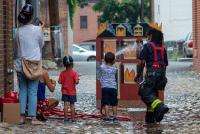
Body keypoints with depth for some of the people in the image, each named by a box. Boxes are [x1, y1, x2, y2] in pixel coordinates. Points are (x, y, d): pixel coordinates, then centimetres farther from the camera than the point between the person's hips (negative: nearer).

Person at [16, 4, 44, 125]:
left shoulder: (19, 31, 0)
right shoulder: (37, 29, -6)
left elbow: (18, 47, 10)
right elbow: (41, 45, 8)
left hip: (21, 64, 2)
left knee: (22, 91, 7)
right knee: (33, 92, -1)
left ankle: (22, 117, 4)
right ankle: (33, 117, -3)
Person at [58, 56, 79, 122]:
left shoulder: (62, 73, -5)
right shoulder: (74, 73, -12)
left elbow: (59, 81, -7)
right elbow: (76, 81, -21)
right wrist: (78, 79, 0)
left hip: (64, 91, 1)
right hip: (72, 92, -1)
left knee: (66, 104, 4)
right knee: (72, 104, 6)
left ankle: (66, 117, 3)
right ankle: (72, 117, 8)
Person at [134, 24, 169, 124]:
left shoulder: (147, 46, 0)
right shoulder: (163, 48, 19)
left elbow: (142, 62, -8)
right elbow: (165, 64, 20)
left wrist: (138, 75, 0)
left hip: (152, 72, -7)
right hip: (162, 73, 7)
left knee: (146, 93, -10)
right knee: (152, 93, 15)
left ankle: (160, 107, -34)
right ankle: (150, 117, 12)